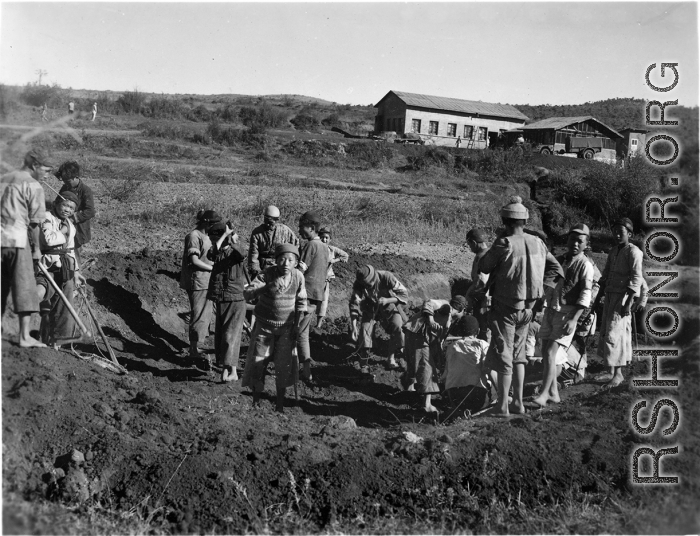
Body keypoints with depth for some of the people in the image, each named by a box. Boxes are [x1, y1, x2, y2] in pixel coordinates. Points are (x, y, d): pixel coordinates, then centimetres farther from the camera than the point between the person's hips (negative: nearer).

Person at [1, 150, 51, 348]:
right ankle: (25, 336, -3)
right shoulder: (33, 186, -4)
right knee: (25, 287, -2)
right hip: (18, 238, -6)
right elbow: (35, 222, -6)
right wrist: (36, 248, 1)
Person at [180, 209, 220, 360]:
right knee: (199, 315, -6)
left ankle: (195, 347, 25)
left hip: (206, 282, 10)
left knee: (205, 315, 15)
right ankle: (193, 349, 2)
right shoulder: (194, 236, -15)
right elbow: (194, 261, -20)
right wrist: (214, 268, -14)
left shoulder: (204, 236, 15)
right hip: (197, 282, -10)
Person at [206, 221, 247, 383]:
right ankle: (224, 366, 19)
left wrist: (233, 240, -41)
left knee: (231, 335, -8)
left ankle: (233, 371, -6)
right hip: (221, 300, 6)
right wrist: (225, 234, -16)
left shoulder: (235, 252, -7)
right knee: (220, 334, 9)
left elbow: (242, 254, -30)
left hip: (236, 299, -5)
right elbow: (211, 254, -18)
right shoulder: (218, 253, 5)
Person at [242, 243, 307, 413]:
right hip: (264, 325, -1)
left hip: (286, 327, 1)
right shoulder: (267, 275, -19)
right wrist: (268, 287, -44)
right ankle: (255, 401, 22)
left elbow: (301, 301, 4)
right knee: (258, 363, 5)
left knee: (284, 365, 1)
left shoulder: (298, 276, -10)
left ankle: (280, 404, 16)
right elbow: (247, 294, -30)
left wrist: (297, 324, -1)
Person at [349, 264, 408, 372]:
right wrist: (354, 327, -34)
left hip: (388, 307, -1)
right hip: (370, 309, 1)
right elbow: (354, 305, -26)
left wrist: (387, 300, -39)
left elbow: (404, 294, -23)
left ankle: (391, 358, -4)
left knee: (398, 326, -22)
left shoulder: (386, 277, -30)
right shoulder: (358, 284, -25)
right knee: (364, 328, -18)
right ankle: (364, 365, -5)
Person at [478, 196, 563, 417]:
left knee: (503, 356, 2)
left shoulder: (504, 244, -18)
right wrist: (536, 283, 9)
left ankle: (502, 405, 5)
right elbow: (556, 268, 10)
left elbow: (483, 267, -6)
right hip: (527, 307, 6)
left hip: (505, 307, -6)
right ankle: (518, 402, 23)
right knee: (518, 354, 19)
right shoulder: (538, 243, 1)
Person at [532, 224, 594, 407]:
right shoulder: (559, 260, 13)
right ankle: (554, 393, 16)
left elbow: (585, 295, -13)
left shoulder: (585, 265, -7)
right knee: (545, 352, 6)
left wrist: (574, 319, -22)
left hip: (567, 312, -7)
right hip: (551, 310, 7)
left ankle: (544, 394, -12)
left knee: (551, 352, -14)